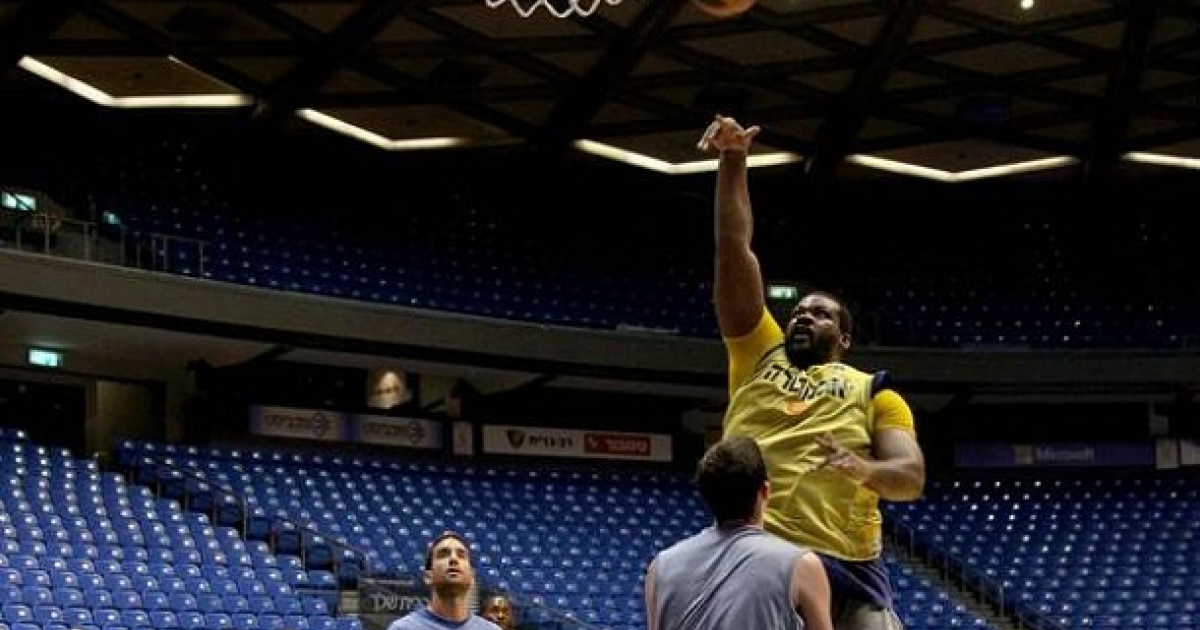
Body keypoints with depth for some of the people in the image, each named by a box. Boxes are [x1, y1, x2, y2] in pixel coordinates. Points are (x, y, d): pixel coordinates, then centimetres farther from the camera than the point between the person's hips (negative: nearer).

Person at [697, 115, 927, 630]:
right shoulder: (759, 357, 21)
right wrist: (733, 161, 6)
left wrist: (866, 470, -19)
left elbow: (911, 476, 4)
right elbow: (734, 249, 14)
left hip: (844, 566, -1)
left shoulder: (873, 391, 17)